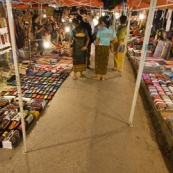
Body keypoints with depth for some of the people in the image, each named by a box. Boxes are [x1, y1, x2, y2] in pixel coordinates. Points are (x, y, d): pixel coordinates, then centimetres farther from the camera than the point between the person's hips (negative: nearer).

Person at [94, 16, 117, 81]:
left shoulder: (100, 30, -15)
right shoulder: (111, 30, -3)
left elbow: (96, 41, -13)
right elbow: (116, 40, 0)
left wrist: (97, 44, 8)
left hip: (100, 47, -4)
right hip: (107, 47, 4)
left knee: (98, 61, 10)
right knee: (105, 62, 12)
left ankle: (98, 76, 18)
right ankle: (103, 77, 19)